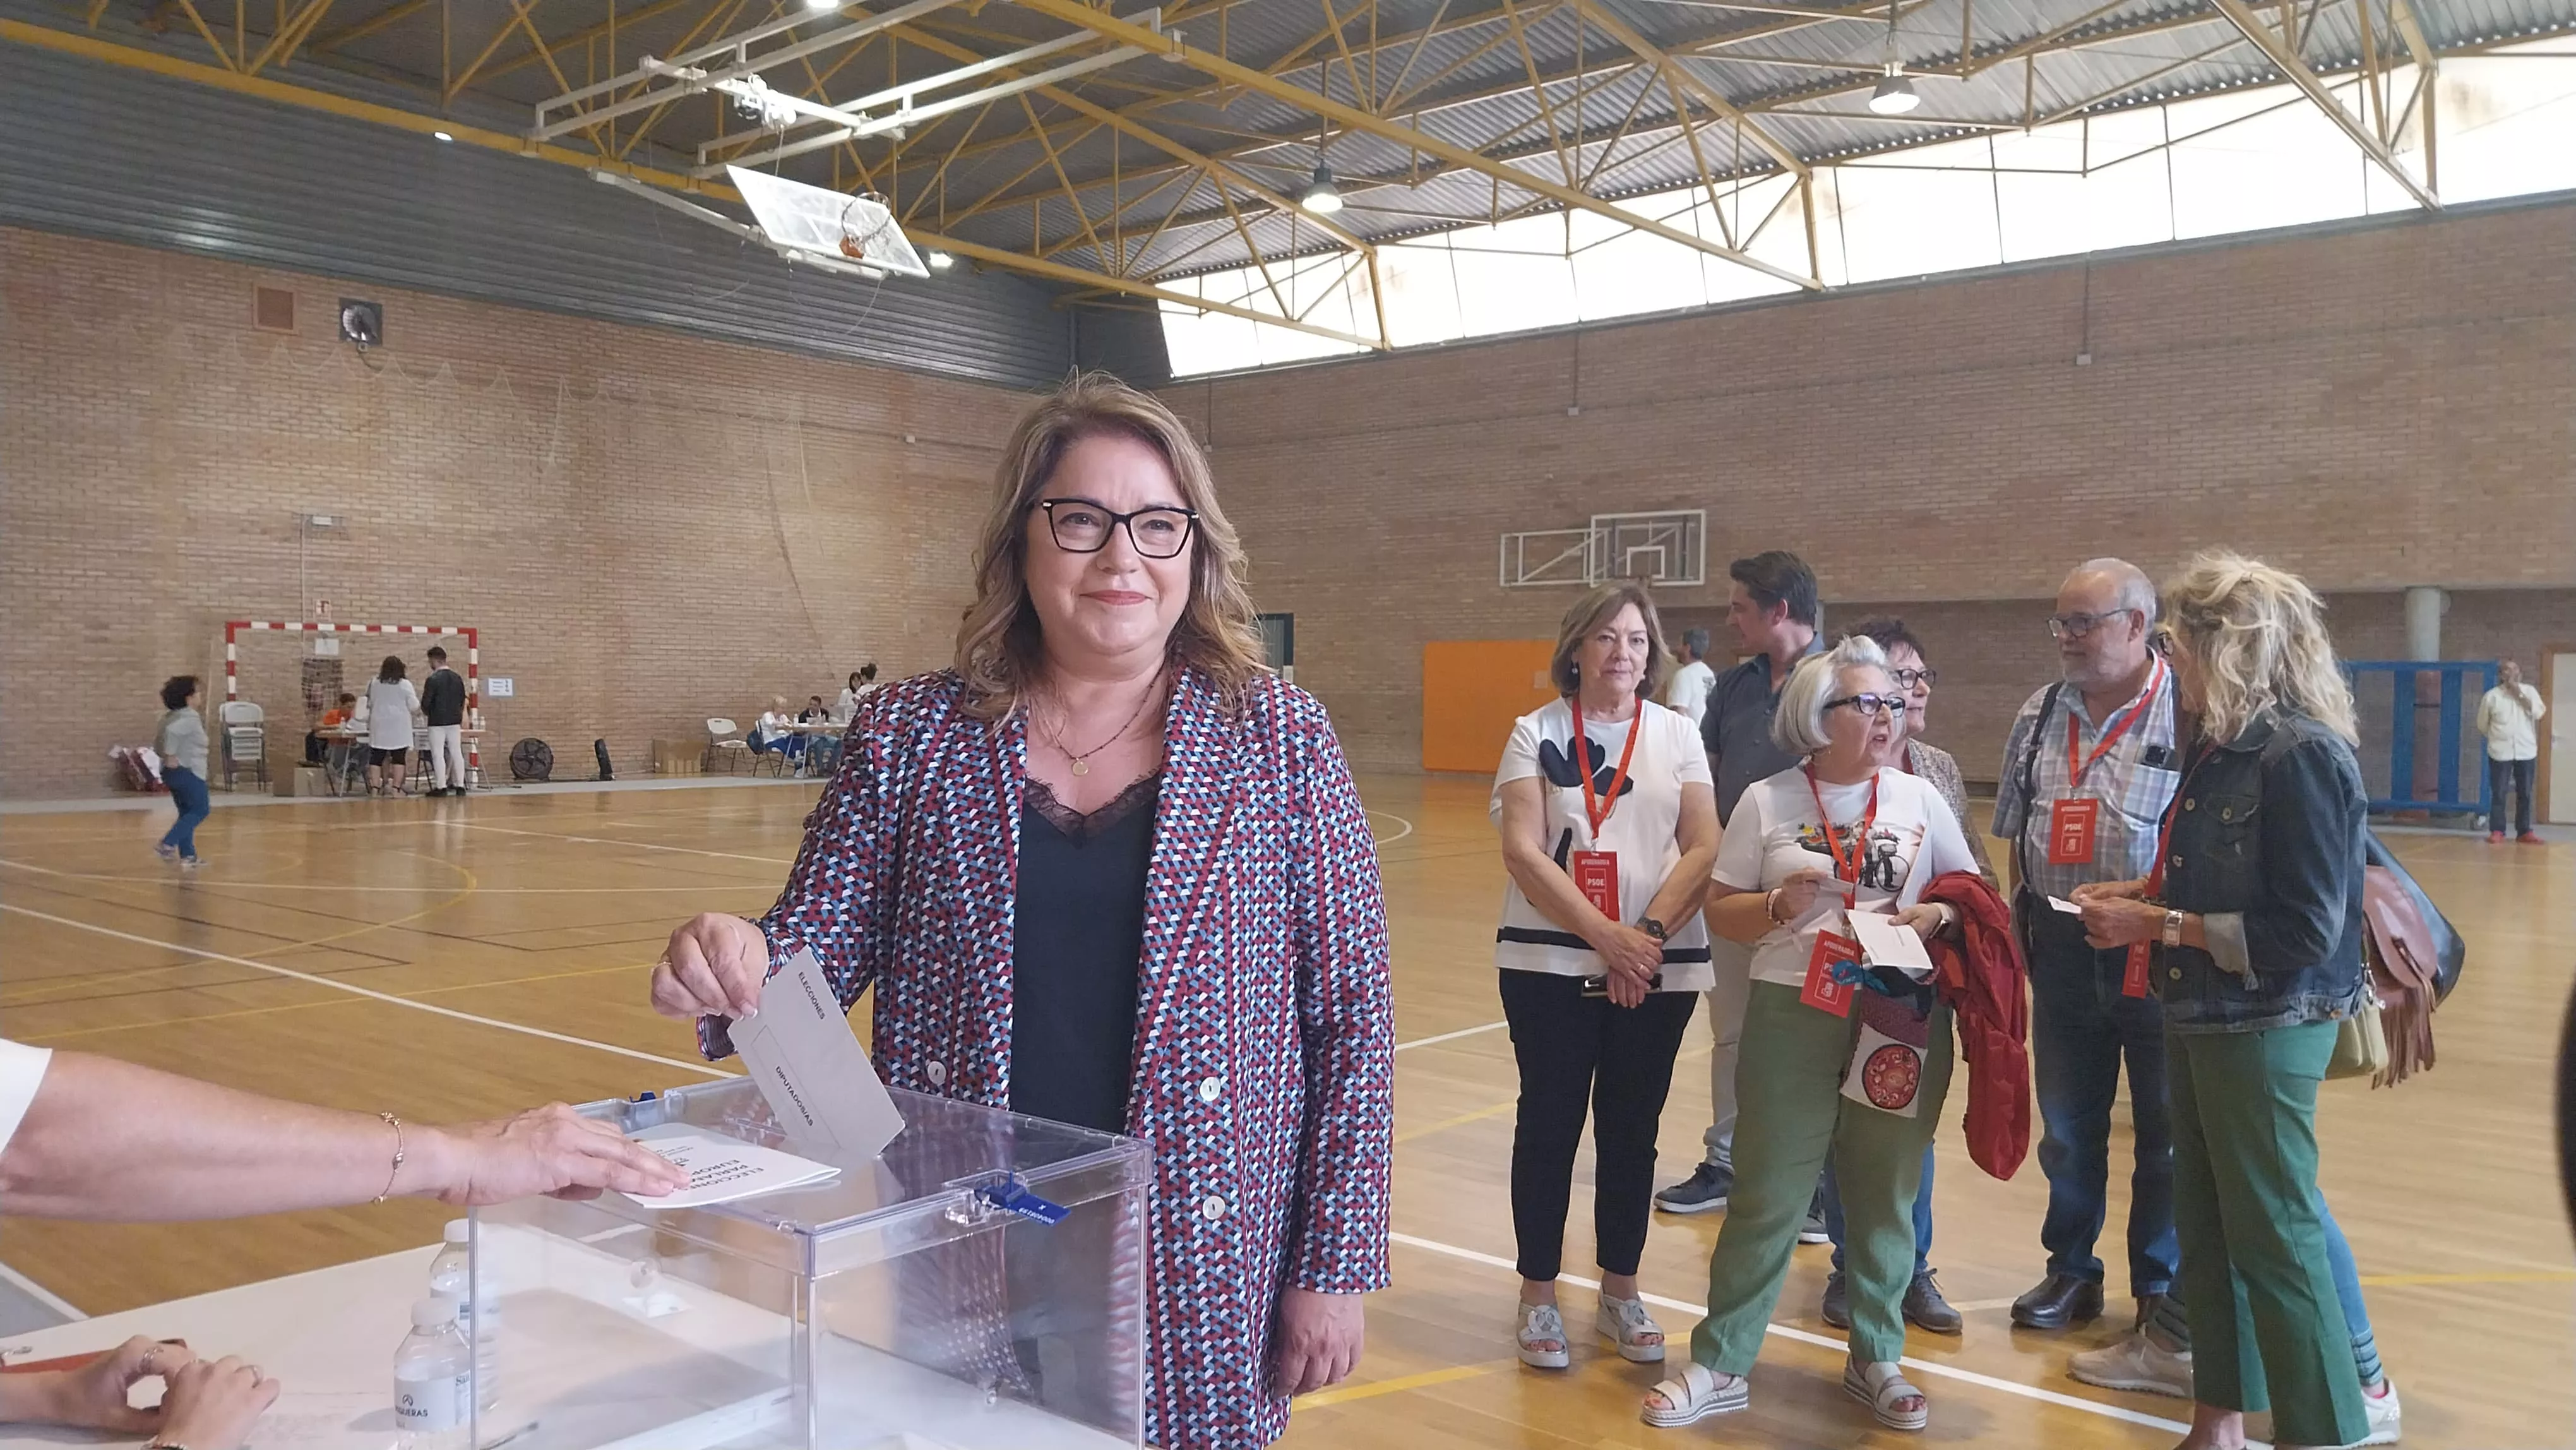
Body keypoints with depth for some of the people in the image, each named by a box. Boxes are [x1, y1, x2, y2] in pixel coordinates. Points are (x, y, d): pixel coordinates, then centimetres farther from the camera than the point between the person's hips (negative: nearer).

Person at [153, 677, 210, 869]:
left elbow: (157, 739, 20)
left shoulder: (170, 717, 14)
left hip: (172, 773, 10)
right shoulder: (191, 718, -15)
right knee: (201, 810, -2)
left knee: (187, 813, 13)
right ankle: (168, 843, -11)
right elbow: (171, 731, -32)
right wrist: (171, 756, -24)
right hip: (188, 772, -10)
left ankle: (187, 856, 12)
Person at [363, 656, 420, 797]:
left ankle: (375, 788, 3)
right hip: (399, 727, -3)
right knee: (399, 758, 1)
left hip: (379, 726, 3)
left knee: (377, 758, 6)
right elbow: (414, 707, -5)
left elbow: (370, 703, 14)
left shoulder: (374, 684, 3)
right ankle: (396, 788, -3)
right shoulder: (405, 685, -7)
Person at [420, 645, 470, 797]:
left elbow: (426, 703, -11)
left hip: (437, 722, -5)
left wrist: (426, 713, 9)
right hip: (454, 721, 6)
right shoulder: (458, 678, 5)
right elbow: (462, 700, 11)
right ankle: (460, 785, 8)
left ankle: (441, 786, -1)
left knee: (438, 754, 0)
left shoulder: (433, 680, -13)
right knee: (456, 753, 8)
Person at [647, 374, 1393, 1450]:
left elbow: (1350, 1013, -3)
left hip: (1196, 1280, 0)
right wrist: (735, 965, -21)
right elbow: (819, 955, 1)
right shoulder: (910, 735, -3)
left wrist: (1336, 1265, -3)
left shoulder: (1278, 737, -5)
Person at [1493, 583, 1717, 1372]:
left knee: (1631, 1129, 10)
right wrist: (1604, 936, -16)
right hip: (1551, 963, -2)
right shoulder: (1536, 732, 1)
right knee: (1549, 1125, 5)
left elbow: (1704, 850, -1)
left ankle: (1621, 1290, 25)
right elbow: (1522, 850, -9)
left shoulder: (1678, 734, 6)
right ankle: (1538, 1295, 18)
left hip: (1660, 968, 2)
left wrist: (1647, 936, -14)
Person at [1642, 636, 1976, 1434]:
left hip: (1903, 1020, 2)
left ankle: (1876, 1359, 29)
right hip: (1792, 1017, -2)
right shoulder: (1767, 801, -1)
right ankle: (1720, 1365, 14)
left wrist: (1937, 914, -11)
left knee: (1885, 1196, 11)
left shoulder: (1920, 798, 5)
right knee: (1767, 1195, 2)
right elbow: (1721, 912, 2)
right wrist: (1779, 906, -17)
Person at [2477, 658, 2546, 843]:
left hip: (2526, 752, 2)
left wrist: (2519, 693, -13)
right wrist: (2497, 737, 8)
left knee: (2525, 794, 5)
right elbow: (2482, 725, 8)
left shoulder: (2529, 691, 3)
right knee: (2498, 794, -1)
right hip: (2500, 753, -2)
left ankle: (2524, 831, 11)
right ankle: (2497, 831, 4)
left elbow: (2538, 713, -13)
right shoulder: (2491, 696, -1)